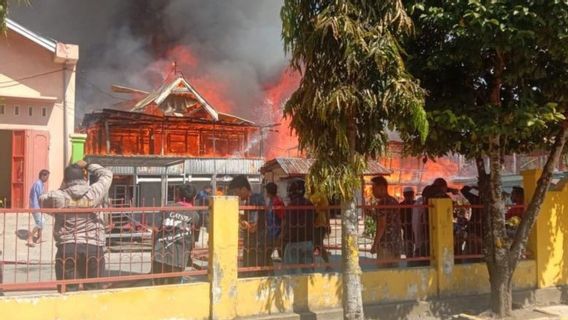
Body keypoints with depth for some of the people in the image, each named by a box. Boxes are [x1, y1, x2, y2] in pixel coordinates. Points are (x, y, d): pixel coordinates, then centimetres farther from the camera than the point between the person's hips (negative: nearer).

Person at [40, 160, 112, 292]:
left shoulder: (59, 196, -3)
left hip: (67, 248, 0)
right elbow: (106, 174, 16)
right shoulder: (95, 192, -1)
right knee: (93, 290, 10)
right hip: (93, 248, 0)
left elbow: (42, 199, 18)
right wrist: (88, 166, 24)